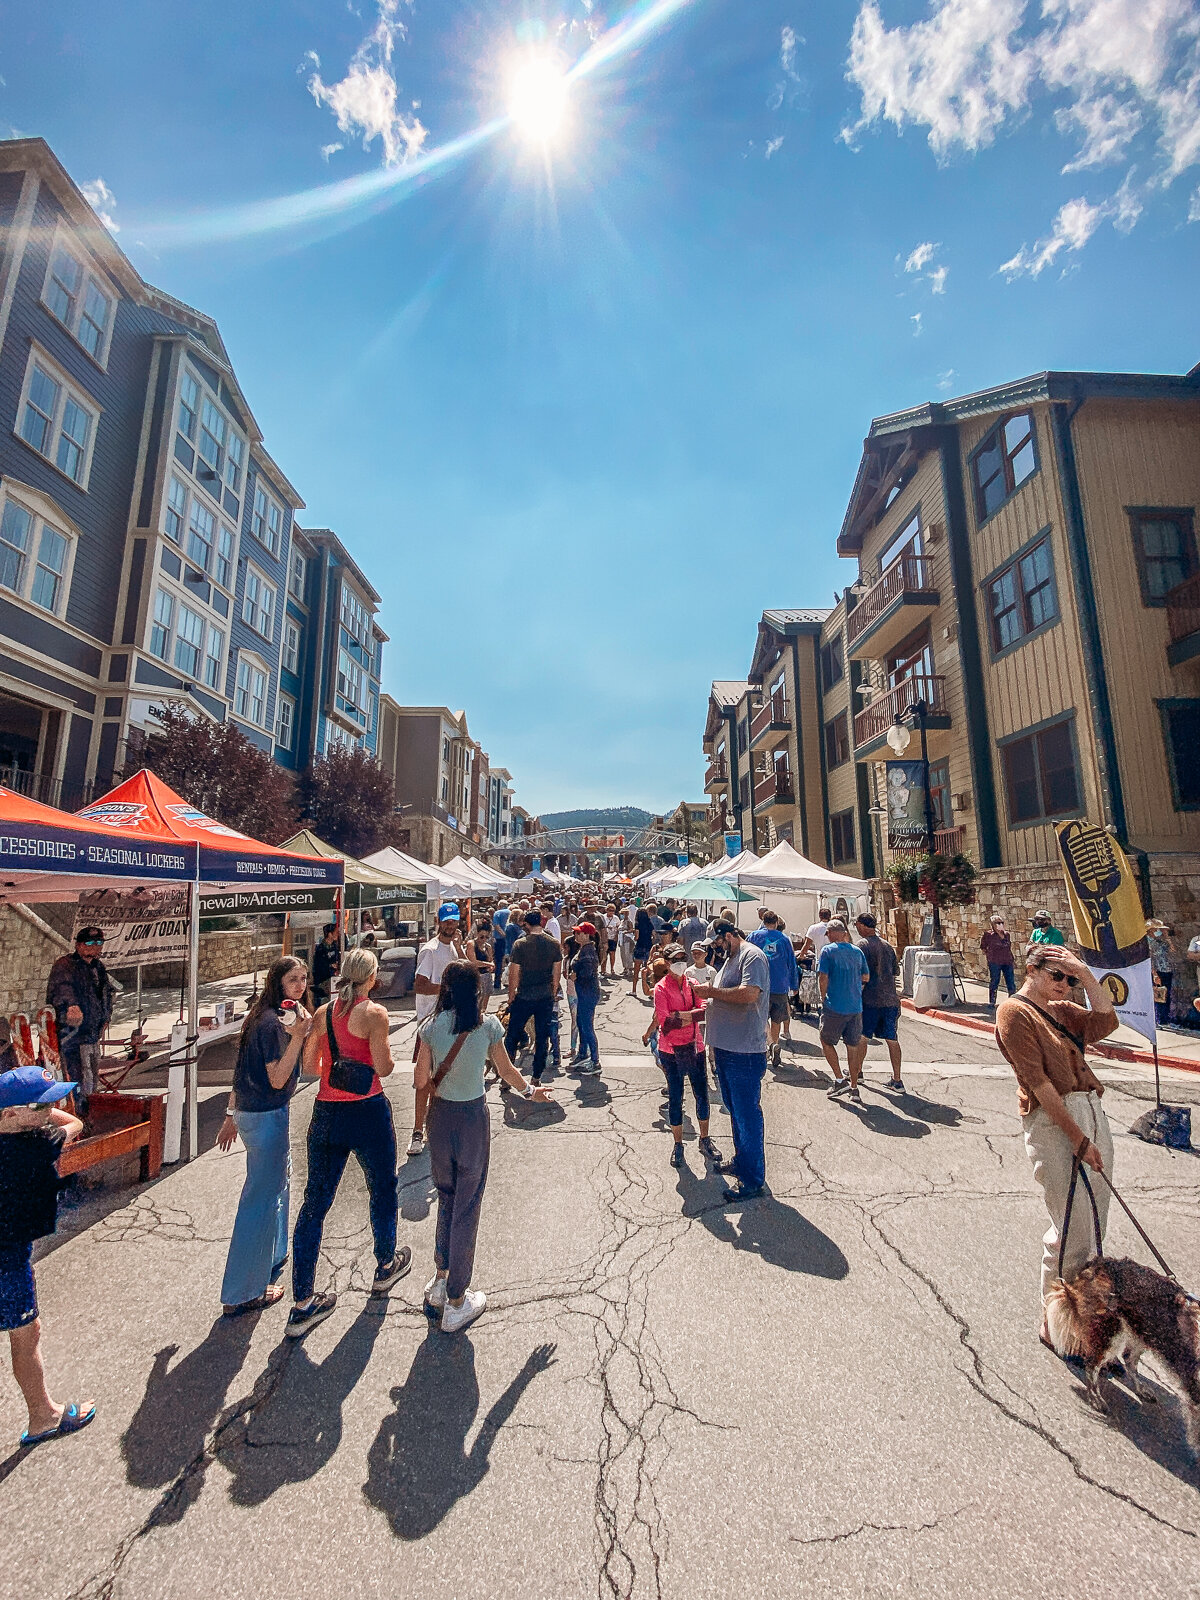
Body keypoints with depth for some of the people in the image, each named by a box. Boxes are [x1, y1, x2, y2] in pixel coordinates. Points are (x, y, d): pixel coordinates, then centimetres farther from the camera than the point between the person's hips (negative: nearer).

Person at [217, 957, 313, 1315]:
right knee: (260, 1198, 3)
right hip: (268, 1117, -11)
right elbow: (278, 1079, -23)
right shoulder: (273, 1022, -23)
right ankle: (243, 1293, 18)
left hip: (249, 1111, 11)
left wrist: (232, 1115, 17)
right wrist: (297, 1036, -32)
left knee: (279, 1178, 28)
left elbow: (244, 1070, 11)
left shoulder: (262, 1015, 6)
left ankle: (273, 1256, 48)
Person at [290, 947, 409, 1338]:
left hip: (326, 1113, 5)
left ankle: (303, 1305, 20)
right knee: (382, 1188, 19)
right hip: (367, 1112, -4)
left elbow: (308, 1064, 8)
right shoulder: (374, 1013, -16)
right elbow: (383, 1068, -18)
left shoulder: (323, 1012, 2)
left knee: (315, 1202, 13)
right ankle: (385, 1266, 40)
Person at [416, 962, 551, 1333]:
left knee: (446, 1197, 25)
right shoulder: (488, 1025, -13)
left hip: (440, 1117, 3)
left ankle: (440, 1280, 35)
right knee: (467, 1205, 12)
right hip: (473, 1118, -2)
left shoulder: (431, 1026, -9)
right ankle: (456, 1302, 24)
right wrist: (530, 1091, 17)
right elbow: (507, 1072, -1)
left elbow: (422, 1080, -4)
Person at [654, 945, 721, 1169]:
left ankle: (705, 1140, 29)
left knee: (702, 1095, 10)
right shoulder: (661, 988, -8)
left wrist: (680, 1016, -18)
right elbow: (665, 1021, -17)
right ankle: (678, 1145, 24)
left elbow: (705, 1010, -8)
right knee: (675, 1097, 7)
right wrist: (692, 1018, -11)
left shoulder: (692, 984, 5)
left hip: (694, 1047, 4)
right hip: (671, 1050, -3)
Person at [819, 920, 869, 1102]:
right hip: (856, 1007, 5)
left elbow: (823, 977, -13)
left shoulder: (828, 951, -8)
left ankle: (840, 1080, 7)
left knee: (827, 1041, 13)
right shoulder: (857, 951, 5)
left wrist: (823, 998, 1)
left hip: (834, 1007, -5)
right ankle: (854, 1088, 17)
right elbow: (866, 977, 13)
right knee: (853, 1046, 13)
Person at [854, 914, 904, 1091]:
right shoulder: (887, 945, 11)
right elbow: (896, 970, 19)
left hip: (871, 998, -5)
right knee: (892, 1040, 9)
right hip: (890, 998, 6)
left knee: (861, 1036, 9)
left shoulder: (863, 945, -9)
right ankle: (897, 1080, 11)